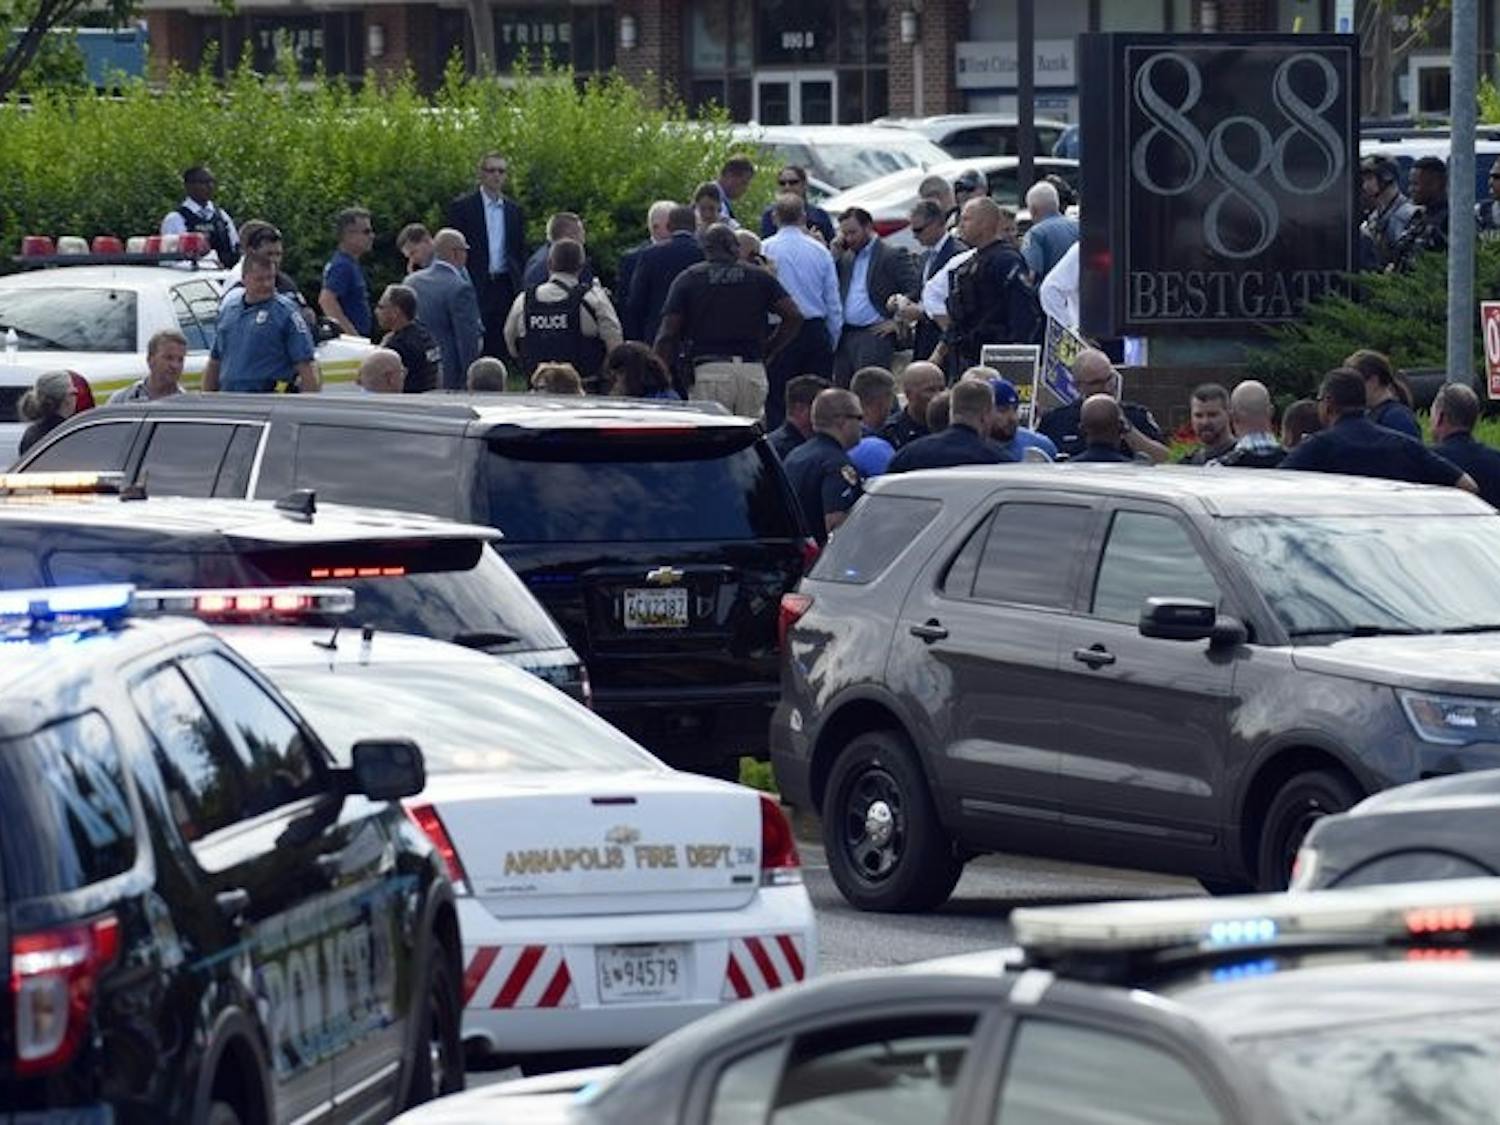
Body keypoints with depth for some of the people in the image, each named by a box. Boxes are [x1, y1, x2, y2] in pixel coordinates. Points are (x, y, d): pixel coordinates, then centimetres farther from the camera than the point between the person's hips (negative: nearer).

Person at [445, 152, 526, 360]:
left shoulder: (514, 210, 14)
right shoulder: (462, 207, 0)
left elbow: (520, 251, 17)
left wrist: (518, 286, 7)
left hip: (504, 287, 4)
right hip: (473, 288, -4)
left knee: (497, 347, 4)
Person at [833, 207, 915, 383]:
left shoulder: (893, 256, -3)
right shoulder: (846, 258, 18)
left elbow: (914, 291, -8)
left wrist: (897, 322, -10)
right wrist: (835, 255, 5)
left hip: (875, 335, -7)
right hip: (845, 336, 7)